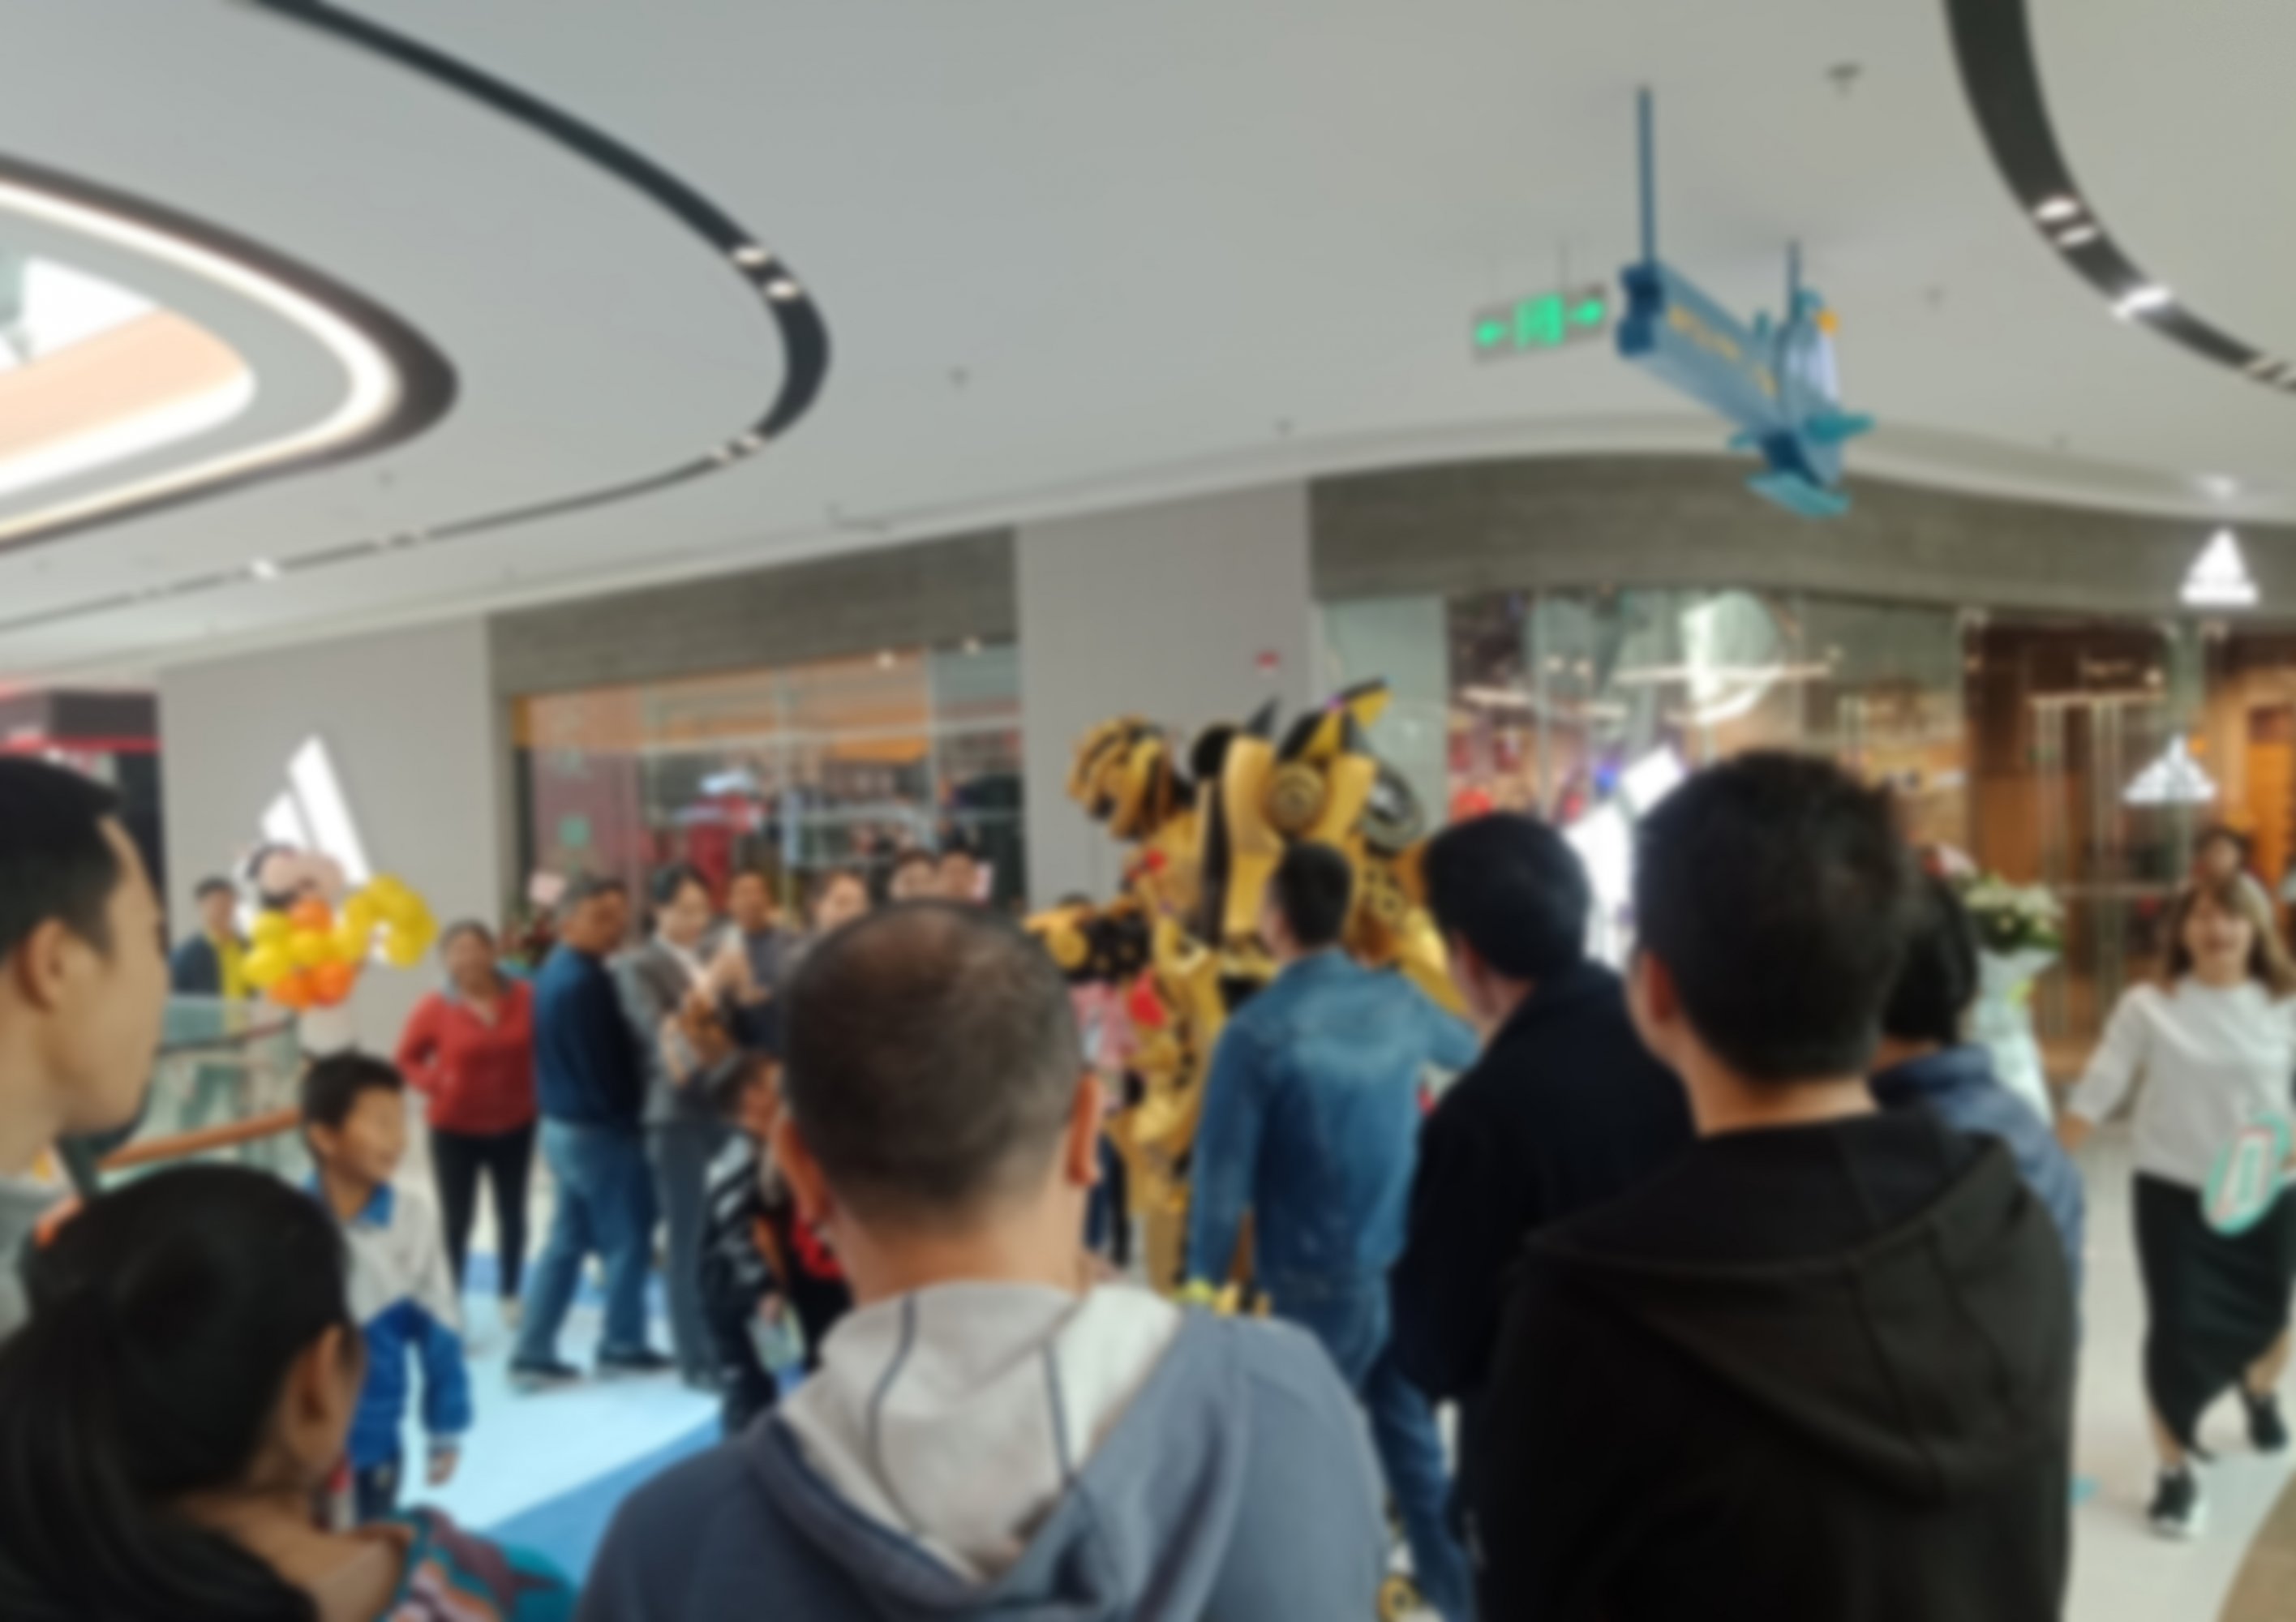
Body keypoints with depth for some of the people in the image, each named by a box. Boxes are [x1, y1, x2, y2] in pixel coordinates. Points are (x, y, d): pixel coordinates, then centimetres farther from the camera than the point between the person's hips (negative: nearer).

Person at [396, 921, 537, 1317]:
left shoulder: (526, 998, -12)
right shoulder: (434, 1009, -14)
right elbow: (407, 1059, -1)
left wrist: (538, 1089, -6)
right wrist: (435, 1084, -17)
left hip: (515, 1126, 2)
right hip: (455, 1130, -2)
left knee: (513, 1214, 15)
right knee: (455, 1220, 3)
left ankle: (510, 1295, 33)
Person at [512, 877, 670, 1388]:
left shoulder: (558, 970, 9)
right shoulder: (584, 982, -23)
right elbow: (604, 1066, -22)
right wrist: (631, 1115, -10)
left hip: (564, 1124, 10)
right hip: (600, 1128, -10)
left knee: (567, 1242, 15)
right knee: (627, 1241, 6)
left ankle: (533, 1353, 18)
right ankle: (622, 1346, 19)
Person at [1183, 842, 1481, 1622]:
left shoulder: (1255, 1033, -17)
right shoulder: (1398, 999, 0)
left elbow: (1223, 1181, -15)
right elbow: (1469, 1050, 22)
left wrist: (1205, 1287, -3)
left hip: (1318, 1283, -5)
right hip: (1406, 1267, 6)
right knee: (1417, 1444, 16)